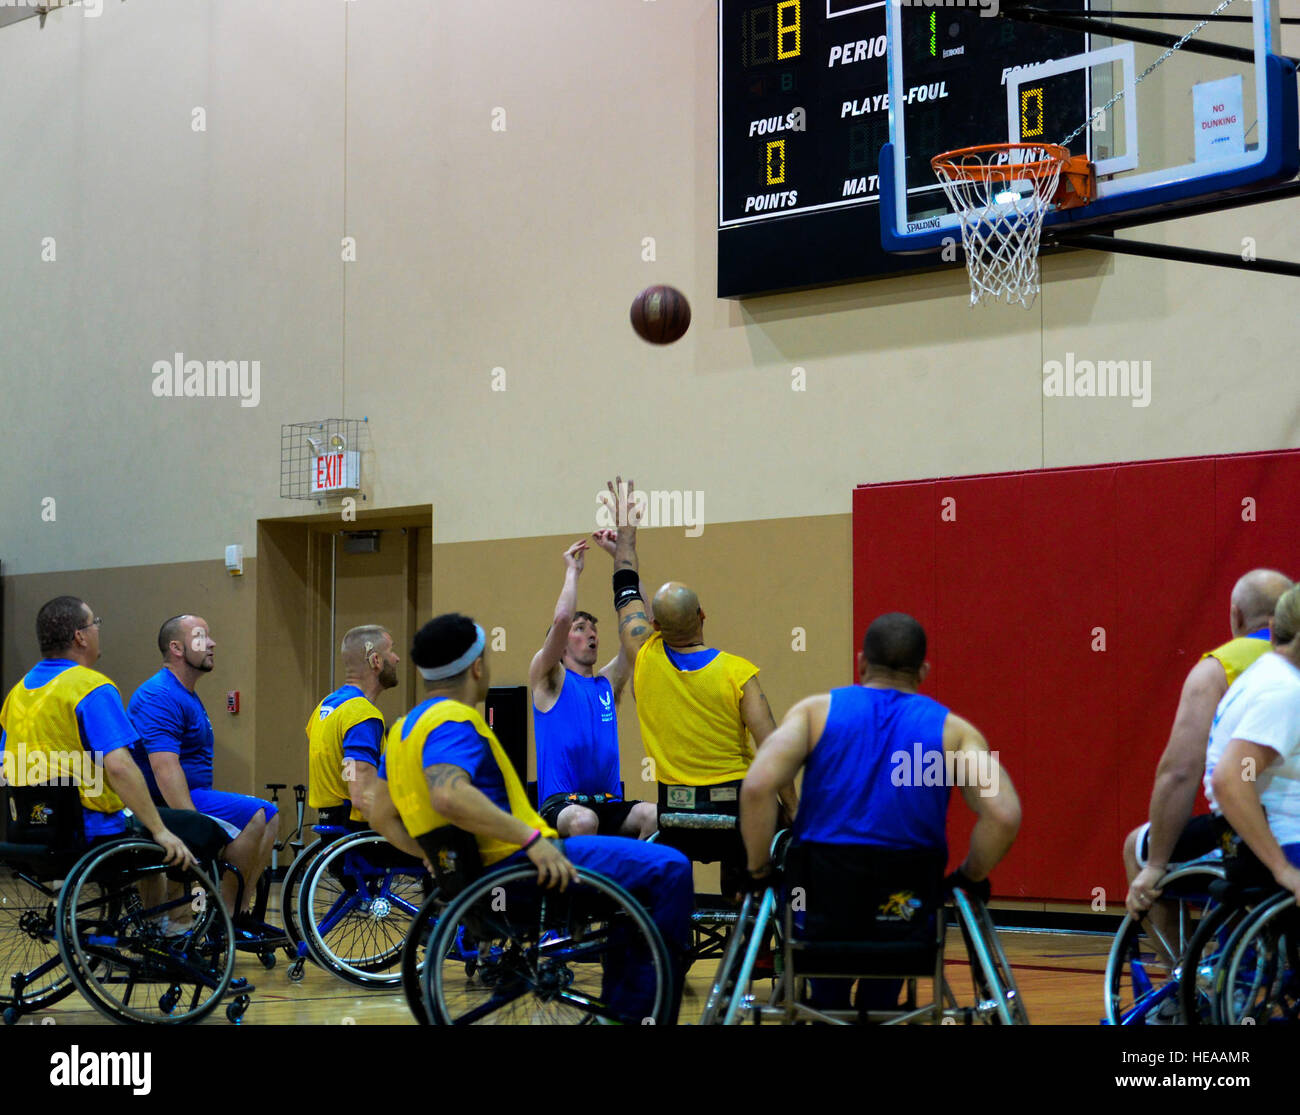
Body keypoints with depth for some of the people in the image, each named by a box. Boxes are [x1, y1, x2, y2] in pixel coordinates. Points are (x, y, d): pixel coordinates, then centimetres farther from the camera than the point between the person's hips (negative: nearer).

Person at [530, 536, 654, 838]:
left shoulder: (609, 683, 19)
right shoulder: (550, 680, 6)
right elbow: (561, 619, -12)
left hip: (609, 804, 4)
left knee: (656, 816, -27)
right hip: (560, 804, -4)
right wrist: (572, 571, 2)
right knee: (583, 820, -39)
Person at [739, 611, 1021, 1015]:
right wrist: (970, 878, 8)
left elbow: (757, 787, -10)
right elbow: (1004, 816, -9)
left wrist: (759, 871, 2)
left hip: (823, 896, 0)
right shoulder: (954, 730, 6)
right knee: (881, 997, 31)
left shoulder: (817, 710, 5)